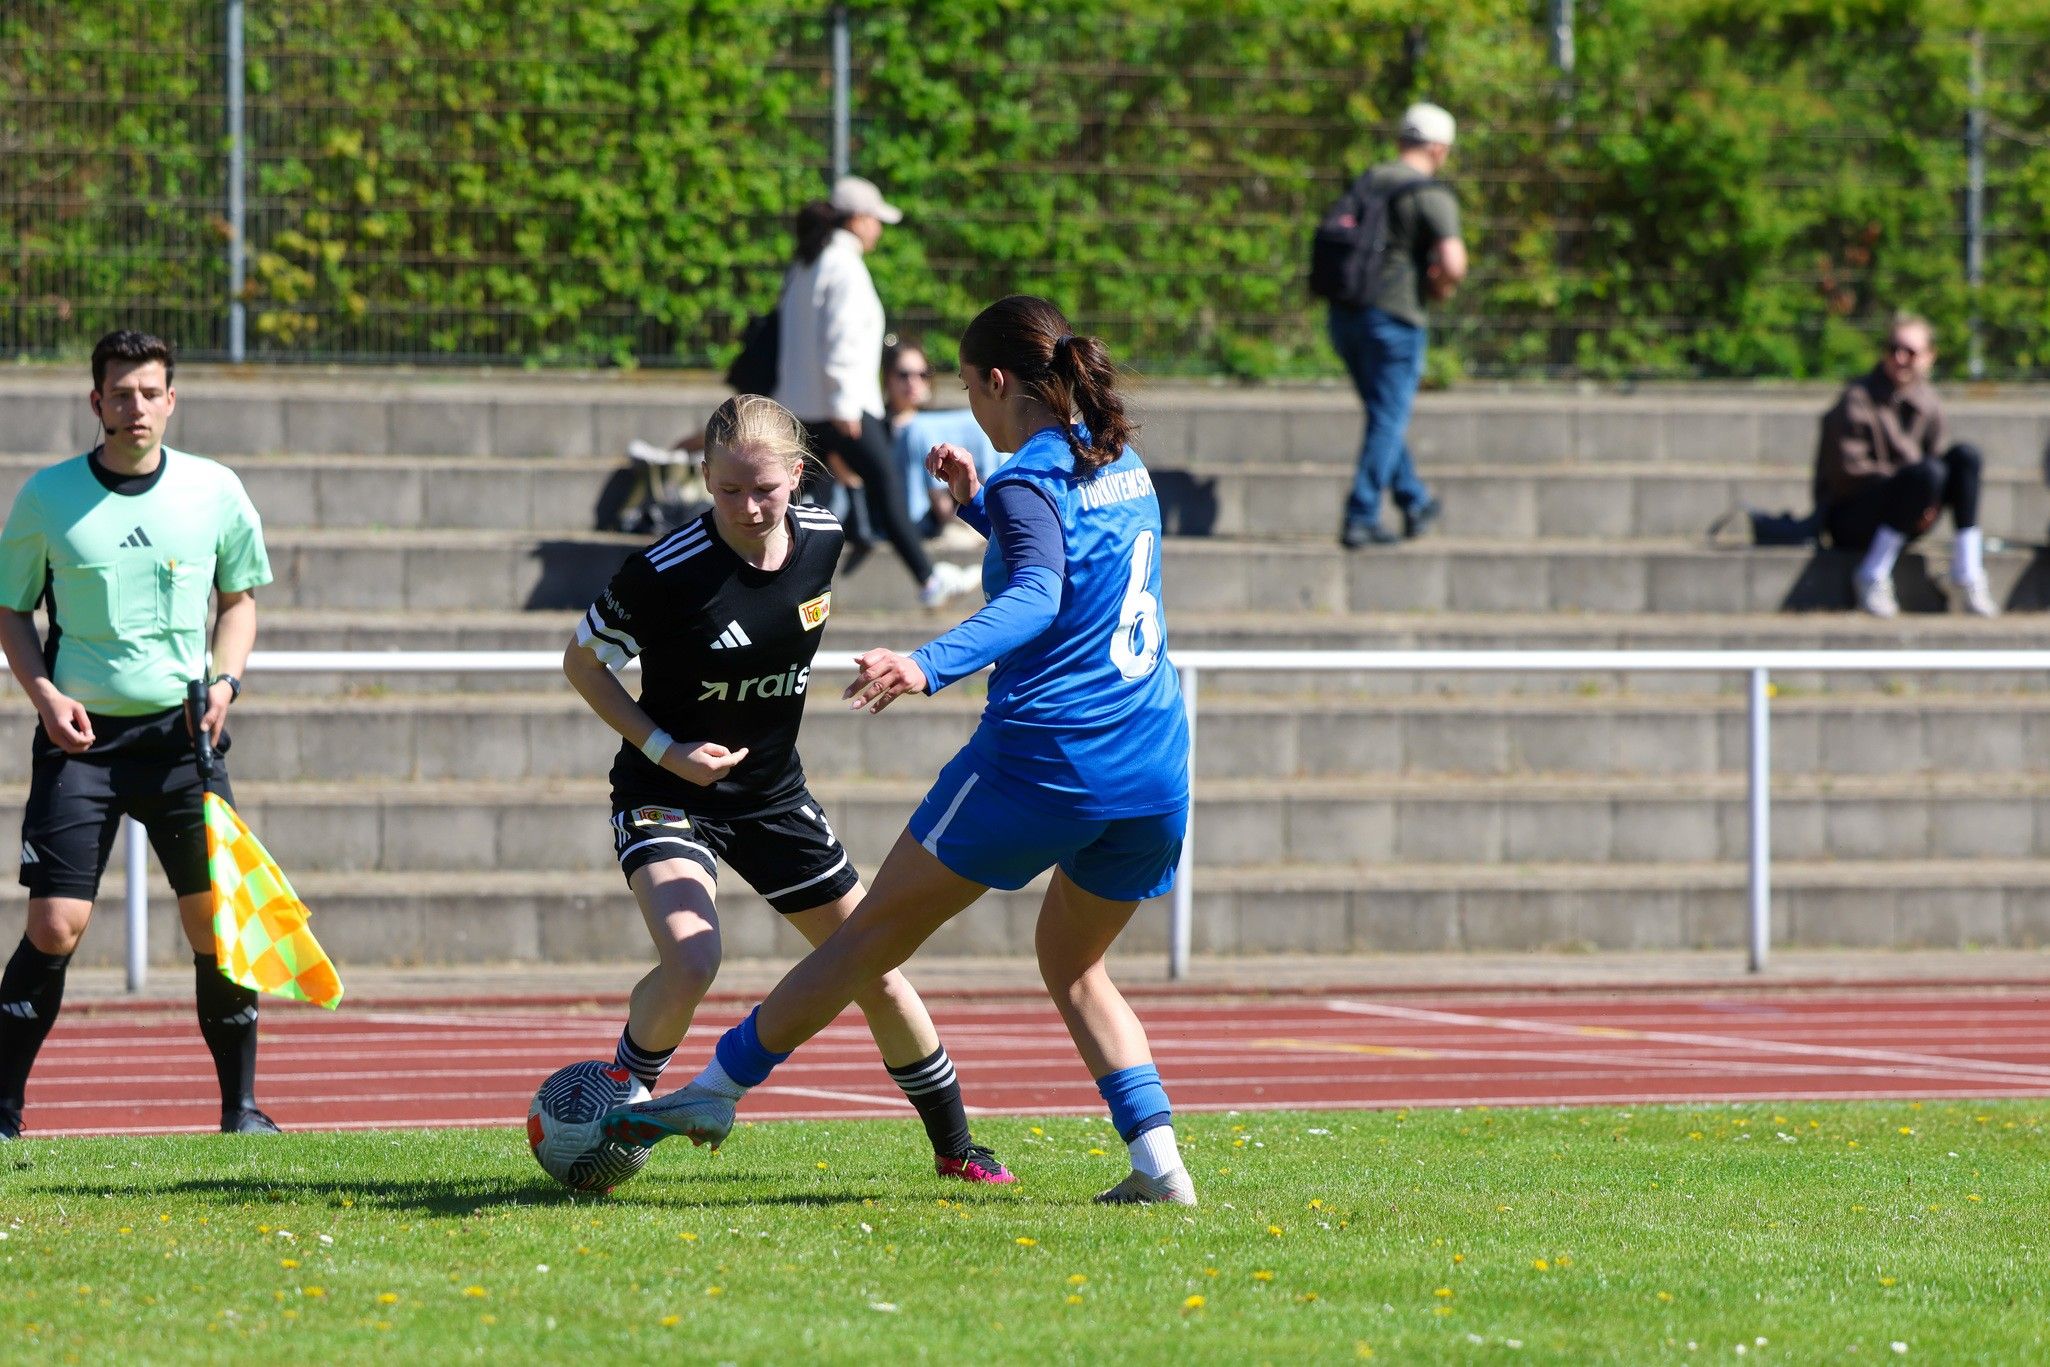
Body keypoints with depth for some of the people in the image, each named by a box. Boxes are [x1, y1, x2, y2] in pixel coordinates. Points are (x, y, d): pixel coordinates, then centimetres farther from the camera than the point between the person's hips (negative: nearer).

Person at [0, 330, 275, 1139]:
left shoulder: (215, 491, 3)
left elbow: (240, 595, 16)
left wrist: (225, 680, -1)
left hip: (183, 735, 2)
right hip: (81, 733, -2)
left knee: (217, 918, -2)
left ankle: (240, 1108, 11)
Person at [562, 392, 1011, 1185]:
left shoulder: (822, 539, -9)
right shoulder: (665, 574, -24)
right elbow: (582, 661, -11)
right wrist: (663, 749, -18)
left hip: (774, 794, 5)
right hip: (668, 794, -5)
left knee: (872, 967, 8)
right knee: (690, 960, -30)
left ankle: (954, 1147, 26)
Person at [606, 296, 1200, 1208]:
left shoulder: (1029, 482, -9)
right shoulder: (1121, 465, 15)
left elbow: (1035, 597, -29)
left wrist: (930, 666, -43)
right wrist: (979, 504, 28)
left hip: (1042, 757, -7)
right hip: (1159, 769, 7)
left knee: (878, 927, 4)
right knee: (1072, 962, 22)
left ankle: (720, 1086, 12)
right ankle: (1156, 1158, 6)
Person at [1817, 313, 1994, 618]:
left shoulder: (1926, 401, 8)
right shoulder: (1857, 400, -12)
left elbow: (1938, 452, 10)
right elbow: (1848, 472, -17)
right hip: (1849, 521, -7)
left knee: (1965, 456, -12)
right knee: (1927, 473, -31)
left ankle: (1967, 574, -15)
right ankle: (1873, 578, -22)